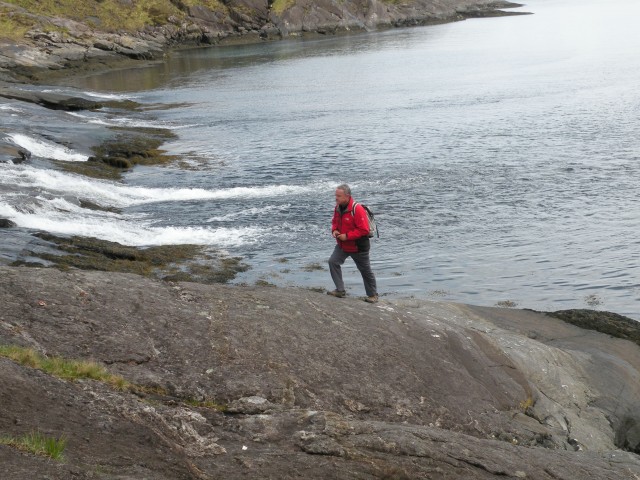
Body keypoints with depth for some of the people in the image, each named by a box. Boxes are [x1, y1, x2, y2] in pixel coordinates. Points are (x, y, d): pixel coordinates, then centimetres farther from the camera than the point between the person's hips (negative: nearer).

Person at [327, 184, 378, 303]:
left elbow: (364, 230, -27)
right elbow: (335, 221, 16)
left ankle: (373, 295, 25)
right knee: (333, 262, -12)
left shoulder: (357, 209, -26)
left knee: (365, 271, 8)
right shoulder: (338, 207, -2)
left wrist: (347, 236, -27)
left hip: (358, 247, -6)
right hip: (342, 245, 6)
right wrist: (334, 230, -7)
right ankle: (340, 290, -3)